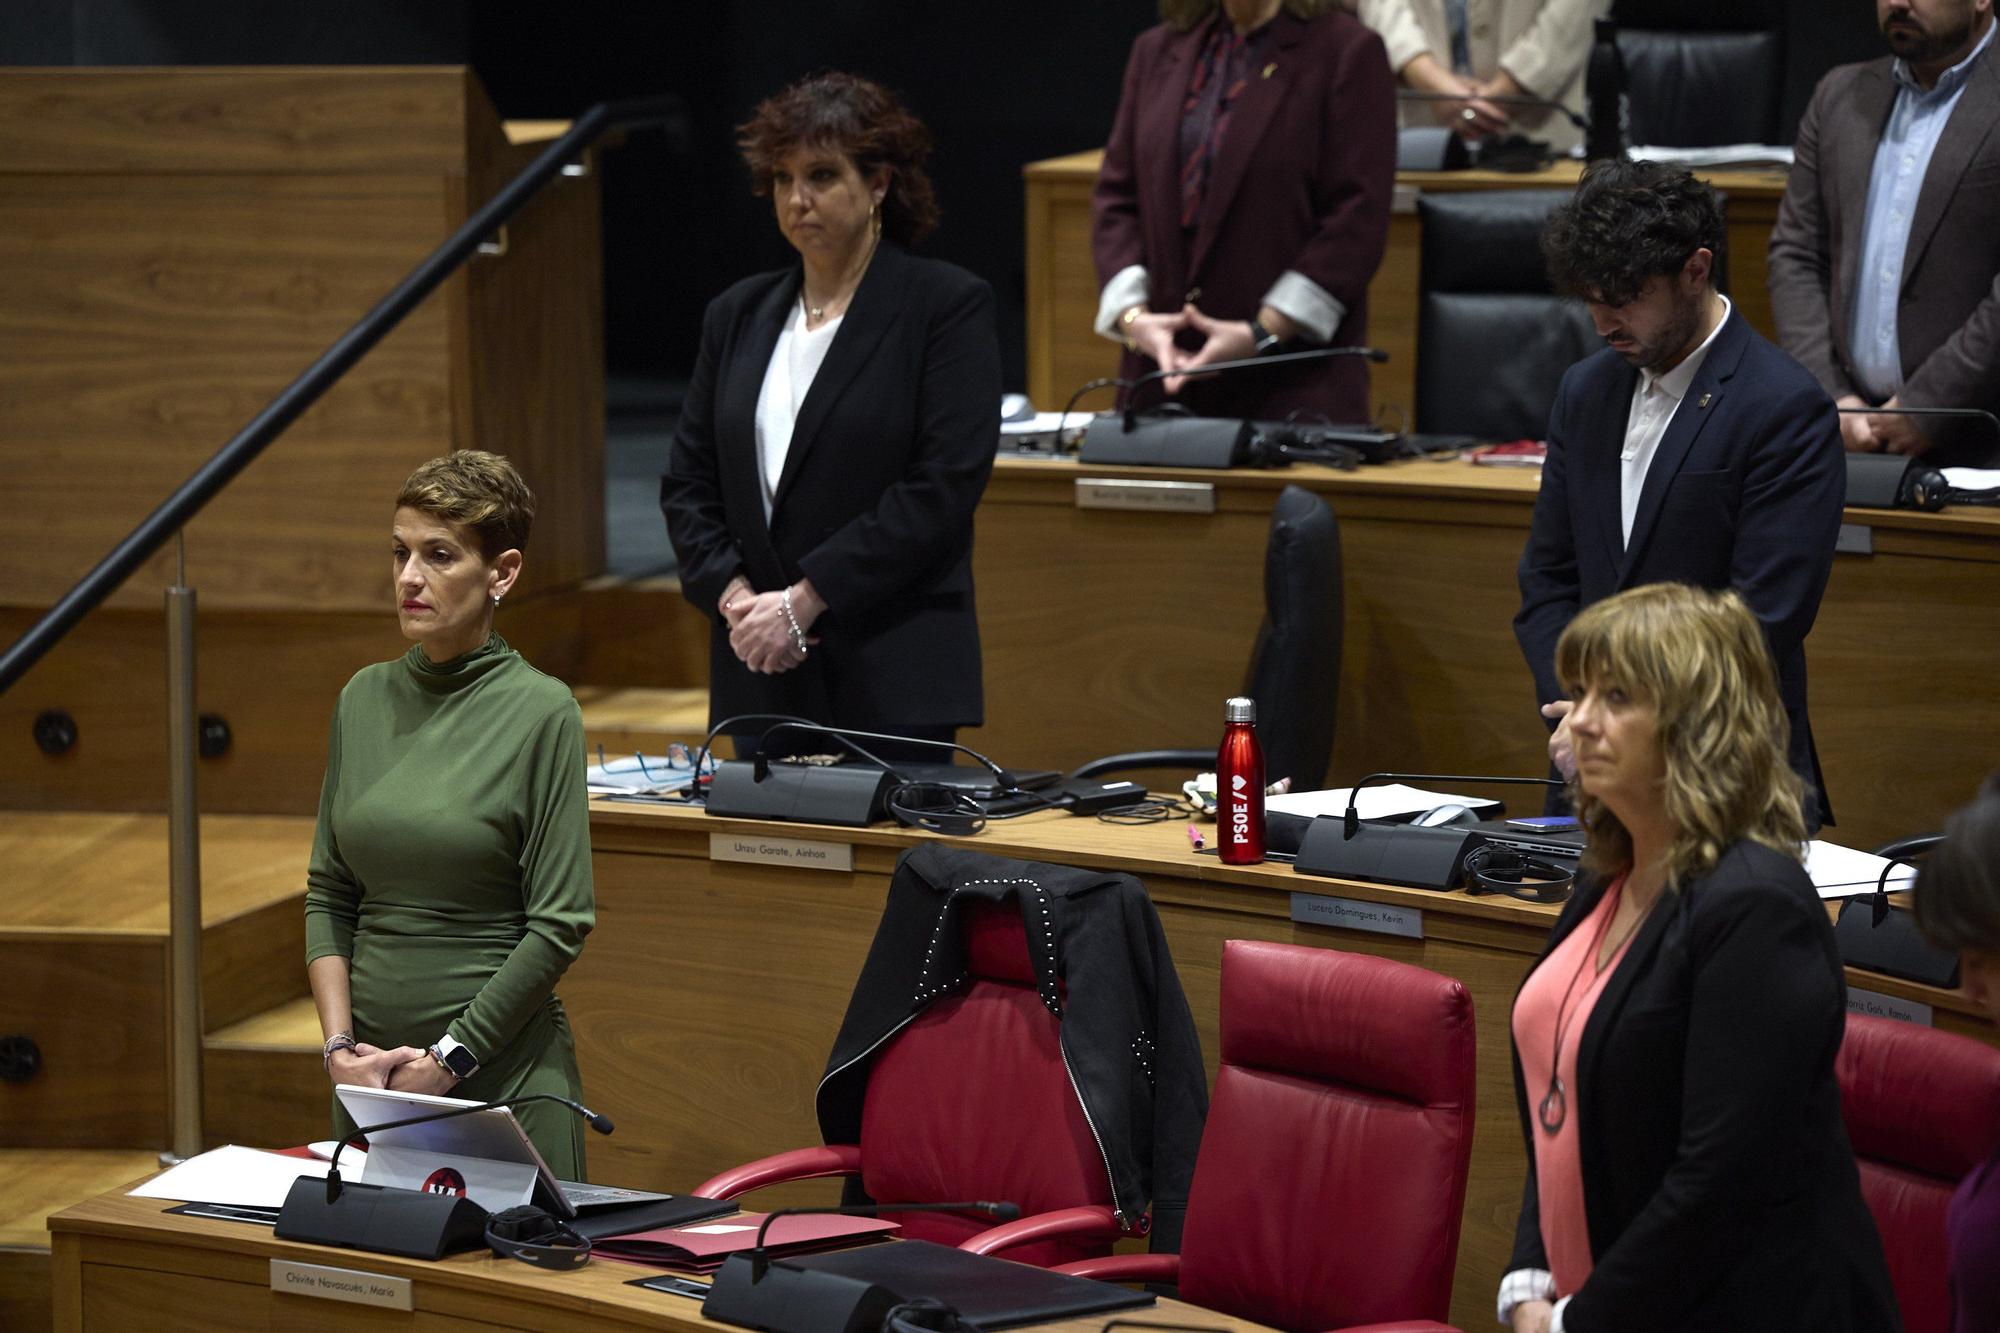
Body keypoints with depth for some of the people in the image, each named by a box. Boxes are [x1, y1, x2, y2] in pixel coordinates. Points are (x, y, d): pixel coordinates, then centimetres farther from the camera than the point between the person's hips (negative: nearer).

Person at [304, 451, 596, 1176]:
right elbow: (329, 894, 10)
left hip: (502, 1068, -5)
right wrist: (340, 1043, -3)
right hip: (372, 1072, 5)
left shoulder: (541, 710, -8)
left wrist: (449, 1058, -12)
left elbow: (561, 924, -10)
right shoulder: (364, 698, 8)